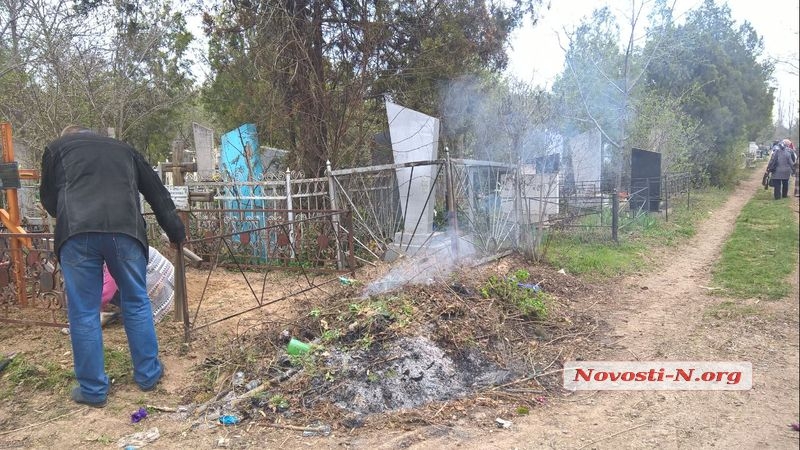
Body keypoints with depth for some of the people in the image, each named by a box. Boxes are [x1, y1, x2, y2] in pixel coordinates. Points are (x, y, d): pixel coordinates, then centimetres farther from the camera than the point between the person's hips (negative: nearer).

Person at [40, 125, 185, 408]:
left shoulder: (56, 148, 24)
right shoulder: (123, 149, 29)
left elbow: (48, 200, 26)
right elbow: (157, 192, 28)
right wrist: (176, 232, 35)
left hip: (77, 233, -1)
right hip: (125, 230, 2)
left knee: (83, 313, 8)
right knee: (137, 303, 15)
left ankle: (92, 390, 17)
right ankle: (148, 375, 25)